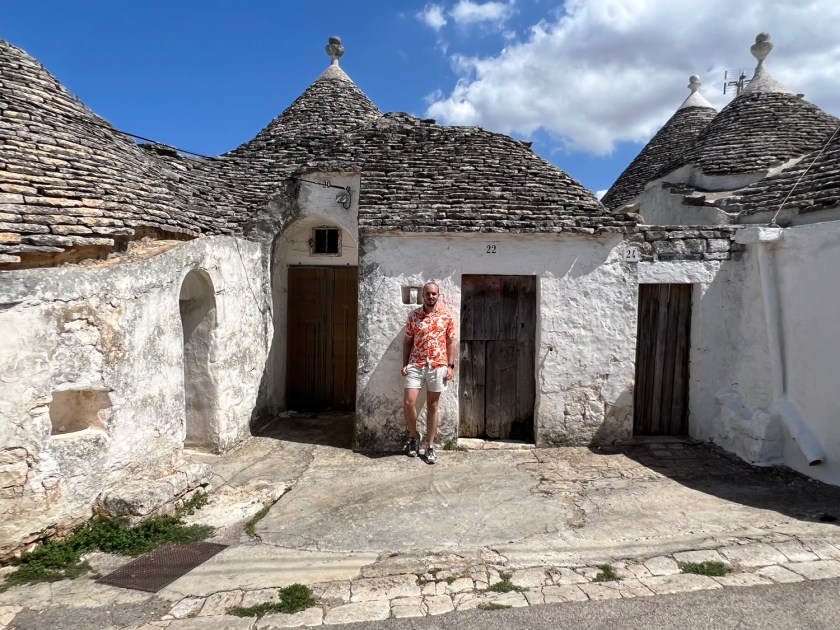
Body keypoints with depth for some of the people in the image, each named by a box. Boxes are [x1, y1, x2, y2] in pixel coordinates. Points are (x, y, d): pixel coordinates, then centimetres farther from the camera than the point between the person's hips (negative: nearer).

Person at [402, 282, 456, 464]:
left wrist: (450, 366, -2)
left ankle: (430, 446, 15)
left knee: (432, 406, 6)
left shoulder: (446, 316, 1)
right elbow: (407, 341, 6)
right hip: (415, 365, 0)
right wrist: (404, 364, -2)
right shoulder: (413, 316, 1)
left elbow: (451, 342, 4)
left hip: (438, 366, 0)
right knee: (408, 402, -8)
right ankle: (413, 435, 18)